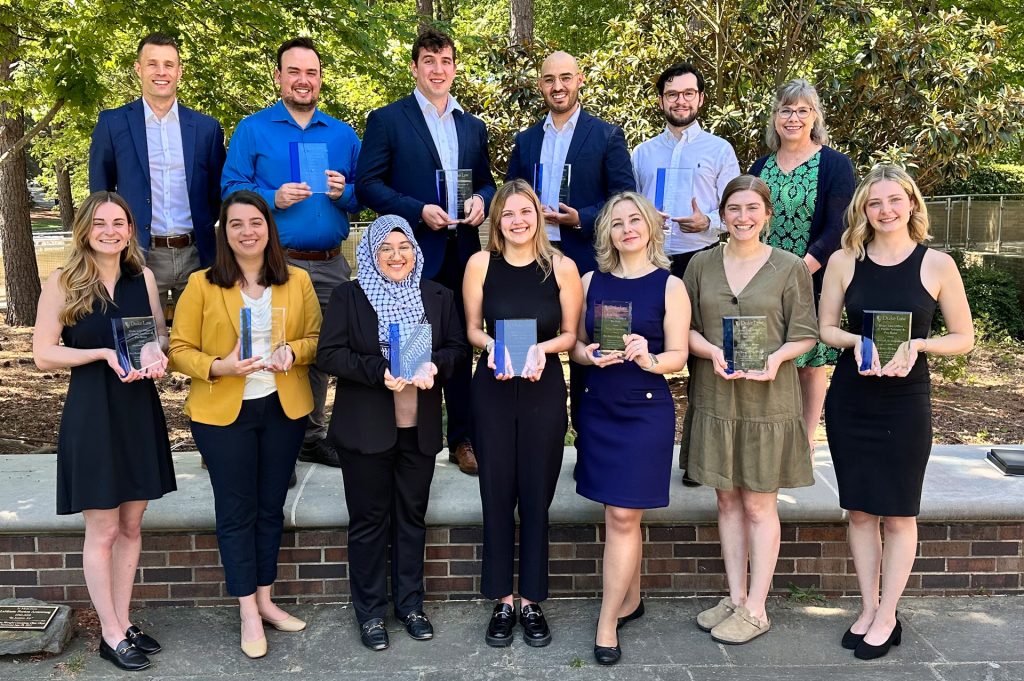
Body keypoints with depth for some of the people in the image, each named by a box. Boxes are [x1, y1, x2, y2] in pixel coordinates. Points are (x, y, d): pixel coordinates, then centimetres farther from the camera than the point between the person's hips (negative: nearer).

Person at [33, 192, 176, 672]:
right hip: (92, 414, -4)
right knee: (103, 531, 4)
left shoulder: (143, 278, 3)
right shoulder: (62, 283, -8)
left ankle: (123, 622, 27)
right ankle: (111, 635, 18)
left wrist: (156, 351, -9)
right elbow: (43, 354, -8)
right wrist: (104, 353, -20)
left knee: (131, 526, 13)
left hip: (140, 410, 4)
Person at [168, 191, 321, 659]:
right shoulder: (201, 285, -5)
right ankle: (248, 613, 18)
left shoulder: (298, 282, 1)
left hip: (283, 408, 3)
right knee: (236, 512, 6)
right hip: (222, 413, -2)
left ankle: (264, 599, 30)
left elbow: (316, 337, 7)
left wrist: (294, 351, -14)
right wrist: (219, 367, -21)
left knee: (271, 507, 14)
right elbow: (180, 350, -4)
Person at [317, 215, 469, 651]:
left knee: (412, 516, 13)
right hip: (366, 429, -3)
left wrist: (436, 365, -15)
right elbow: (329, 354, -8)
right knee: (369, 520, 7)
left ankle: (410, 604, 28)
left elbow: (458, 347, 7)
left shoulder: (438, 296, 6)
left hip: (419, 429, 3)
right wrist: (379, 372, -22)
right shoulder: (349, 296, -2)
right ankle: (370, 612, 20)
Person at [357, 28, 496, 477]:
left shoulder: (473, 126, 14)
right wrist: (419, 211, -17)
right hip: (411, 252, -4)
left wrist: (482, 200, -6)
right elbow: (368, 184, -6)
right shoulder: (387, 120, 0)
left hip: (461, 252, 4)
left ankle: (462, 438, 22)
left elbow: (486, 182, 18)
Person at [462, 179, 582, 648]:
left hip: (544, 391, 0)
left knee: (537, 495, 7)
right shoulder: (481, 264, -2)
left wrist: (541, 348, -17)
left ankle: (531, 600, 22)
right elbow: (472, 329, 5)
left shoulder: (562, 267, -4)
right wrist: (491, 345, -16)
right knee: (497, 495, 7)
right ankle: (502, 601, 21)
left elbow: (571, 334, 2)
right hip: (492, 390, 1)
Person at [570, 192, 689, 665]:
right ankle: (630, 599, 31)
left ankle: (607, 622, 6)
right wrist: (589, 354, -12)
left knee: (622, 516, -4)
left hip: (645, 411, -4)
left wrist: (649, 359, -25)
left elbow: (678, 356, -5)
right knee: (620, 515, 13)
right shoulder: (591, 281, 7)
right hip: (597, 408, 4)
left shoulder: (669, 286, -3)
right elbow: (576, 343, 10)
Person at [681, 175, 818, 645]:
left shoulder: (790, 268, -2)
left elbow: (805, 334, 0)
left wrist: (776, 357, -20)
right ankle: (735, 597, 24)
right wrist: (712, 351, -15)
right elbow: (684, 327, 5)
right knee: (727, 500, 11)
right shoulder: (701, 265, 5)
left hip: (768, 399, -3)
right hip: (714, 398, 3)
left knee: (759, 505, 4)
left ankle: (755, 609, 15)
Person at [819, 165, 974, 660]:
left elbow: (963, 337, 0)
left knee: (898, 514, 7)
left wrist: (916, 345, -18)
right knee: (860, 510, 10)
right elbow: (826, 328, 5)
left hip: (906, 403, -2)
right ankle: (868, 609, 26)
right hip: (849, 401, 2)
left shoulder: (936, 264, -5)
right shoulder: (844, 261, -1)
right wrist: (858, 342, -15)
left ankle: (887, 616, 22)